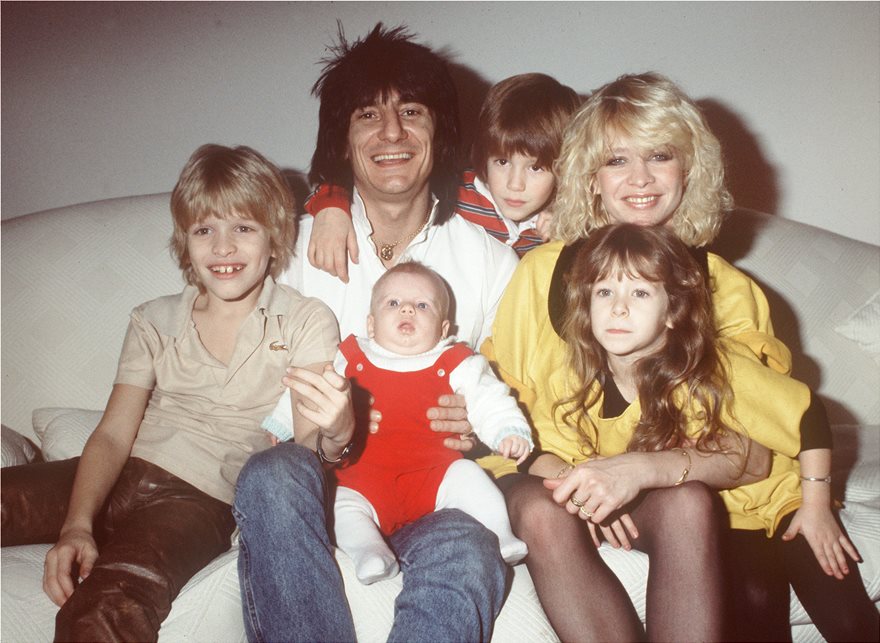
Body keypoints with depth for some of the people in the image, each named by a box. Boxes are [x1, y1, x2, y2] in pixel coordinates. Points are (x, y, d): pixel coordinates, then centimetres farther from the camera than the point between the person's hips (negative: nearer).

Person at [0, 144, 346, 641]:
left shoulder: (305, 322, 2)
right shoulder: (155, 320, 13)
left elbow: (306, 447, -7)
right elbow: (113, 434, 5)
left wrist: (337, 430, -32)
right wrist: (77, 525, -14)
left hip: (202, 498, -4)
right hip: (122, 477, 5)